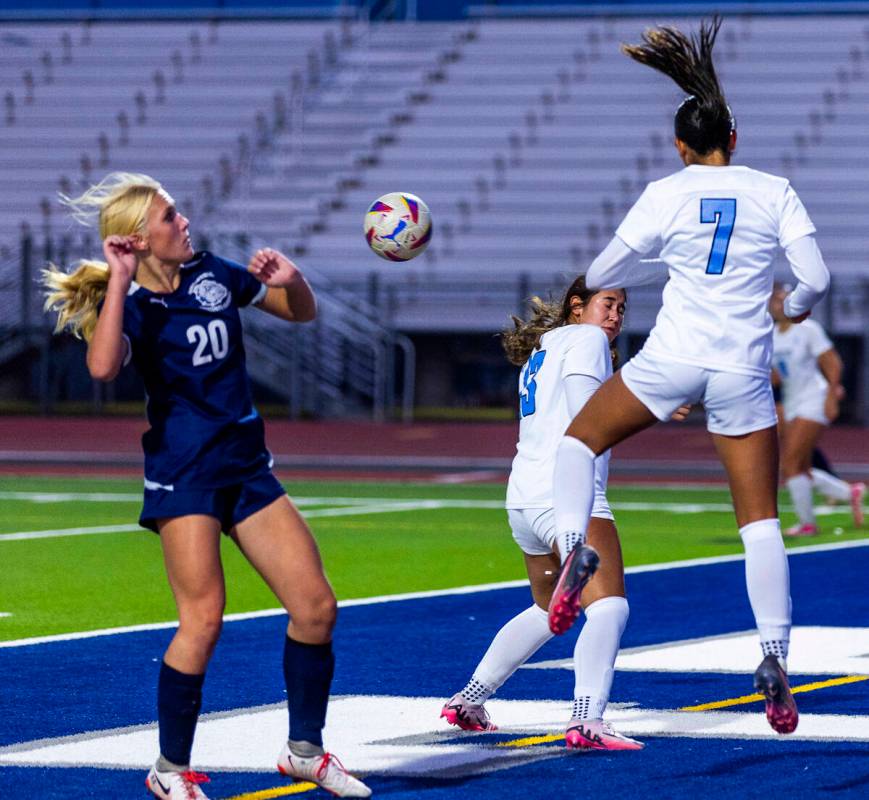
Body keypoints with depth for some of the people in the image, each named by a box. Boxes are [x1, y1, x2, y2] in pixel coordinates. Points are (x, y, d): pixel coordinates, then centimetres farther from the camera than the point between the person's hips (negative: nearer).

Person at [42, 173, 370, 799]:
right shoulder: (131, 303, -11)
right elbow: (103, 366, -34)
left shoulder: (213, 274, 6)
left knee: (316, 607, 2)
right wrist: (120, 280, -31)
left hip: (247, 466, 6)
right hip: (183, 474, -6)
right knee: (204, 619, -15)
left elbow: (303, 312, 19)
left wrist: (290, 278, -3)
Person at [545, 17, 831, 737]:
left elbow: (602, 276, 7)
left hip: (672, 357, -1)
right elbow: (816, 278, -3)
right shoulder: (774, 192, 2)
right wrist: (795, 308, 20)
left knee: (581, 438, 20)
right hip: (744, 372, 1)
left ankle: (573, 544, -7)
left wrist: (605, 279, 32)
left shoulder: (666, 194, 0)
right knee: (761, 518, 5)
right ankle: (776, 654, -7)